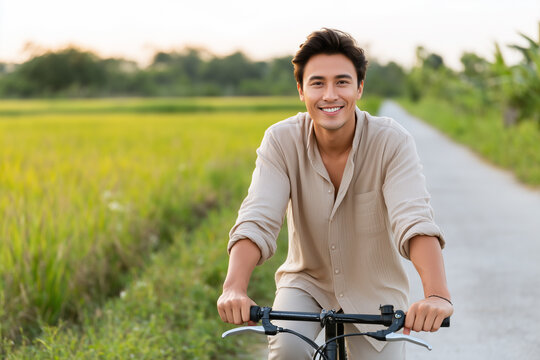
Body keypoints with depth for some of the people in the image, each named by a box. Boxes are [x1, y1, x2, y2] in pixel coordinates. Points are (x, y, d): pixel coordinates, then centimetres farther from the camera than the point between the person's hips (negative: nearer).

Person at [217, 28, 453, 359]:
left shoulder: (392, 142, -20)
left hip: (373, 291, 0)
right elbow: (256, 220, -27)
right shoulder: (281, 141, -16)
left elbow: (415, 220, -34)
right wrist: (234, 288, -46)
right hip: (307, 281, 0)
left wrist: (437, 295, -51)